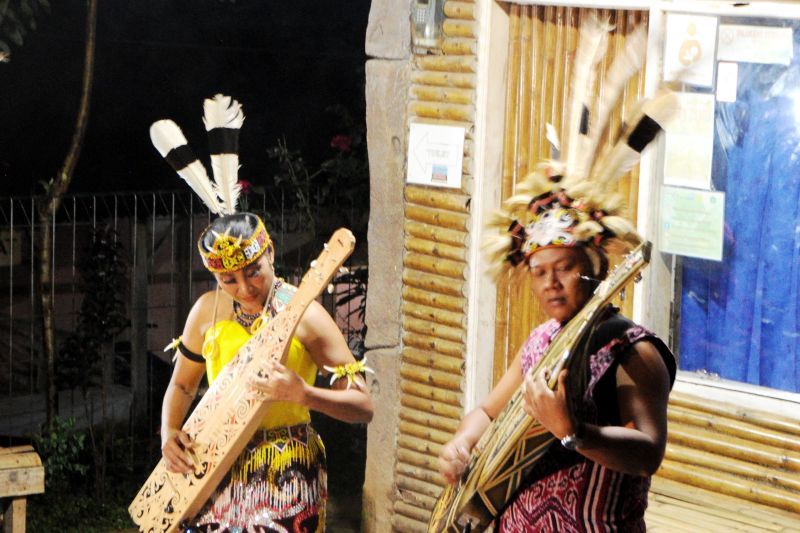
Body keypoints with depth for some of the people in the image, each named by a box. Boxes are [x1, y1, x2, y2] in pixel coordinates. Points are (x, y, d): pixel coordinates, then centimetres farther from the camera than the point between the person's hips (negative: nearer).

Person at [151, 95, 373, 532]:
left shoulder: (303, 315, -13)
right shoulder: (208, 311, 1)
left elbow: (363, 407, -12)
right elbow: (182, 384, 17)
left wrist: (302, 394, -27)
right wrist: (169, 433, -1)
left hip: (285, 481, -4)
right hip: (217, 474, 4)